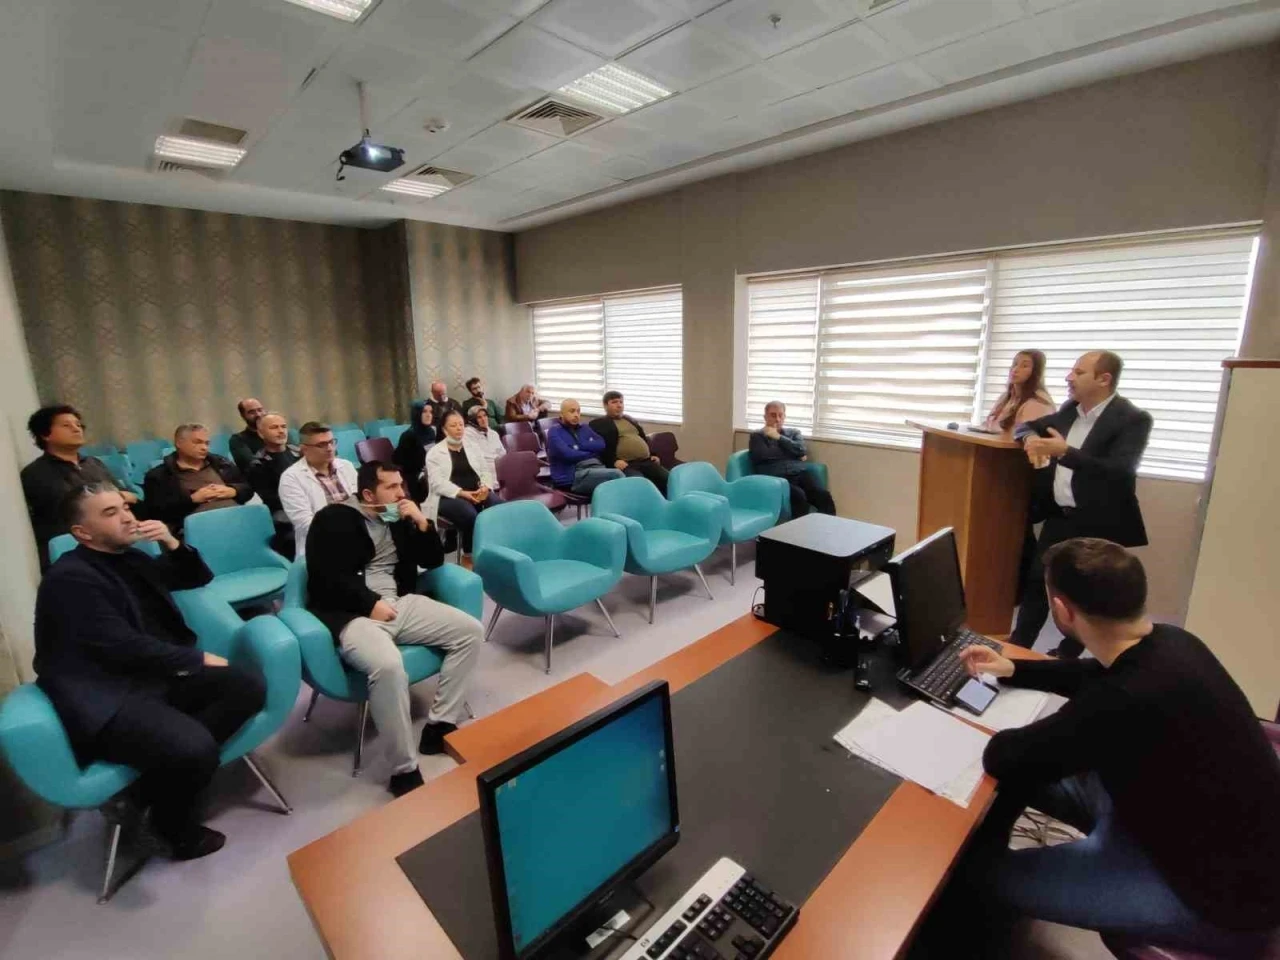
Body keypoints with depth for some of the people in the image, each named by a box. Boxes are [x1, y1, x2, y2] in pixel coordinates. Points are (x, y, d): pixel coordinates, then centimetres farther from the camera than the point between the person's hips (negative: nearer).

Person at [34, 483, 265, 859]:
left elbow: (198, 579, 22)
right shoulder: (68, 579, -10)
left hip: (158, 676, 8)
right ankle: (176, 823, 3)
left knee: (248, 687, -14)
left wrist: (172, 543, 3)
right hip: (110, 699, -8)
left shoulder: (131, 558, 13)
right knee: (195, 748, -29)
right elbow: (124, 646, -18)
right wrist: (198, 659, -10)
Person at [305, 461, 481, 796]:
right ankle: (405, 771, -19)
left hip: (400, 604, 7)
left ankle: (438, 727, 0)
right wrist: (370, 604, -16)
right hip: (351, 614, -6)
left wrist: (422, 523, 0)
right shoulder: (334, 519, -1)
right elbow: (325, 579, -11)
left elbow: (433, 561, 15)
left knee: (470, 631, -8)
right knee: (388, 666, -36)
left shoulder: (399, 519, 16)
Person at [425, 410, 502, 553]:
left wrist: (485, 487, -10)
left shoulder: (473, 446, 19)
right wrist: (461, 493, -22)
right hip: (449, 497, -3)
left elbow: (486, 471, 14)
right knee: (470, 515, -36)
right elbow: (437, 482, -7)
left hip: (477, 493, 4)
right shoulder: (435, 452, 5)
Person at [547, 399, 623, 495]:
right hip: (573, 476, -6)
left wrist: (580, 445, -5)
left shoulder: (584, 427, 24)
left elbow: (601, 444, 8)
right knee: (616, 474, -29)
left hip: (596, 468, 6)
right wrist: (592, 453, 1)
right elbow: (568, 454, -11)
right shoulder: (555, 431, 5)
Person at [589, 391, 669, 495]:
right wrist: (613, 461, -18)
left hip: (646, 461, 6)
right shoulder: (598, 423, 9)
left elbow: (644, 439, 35)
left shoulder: (629, 419, 30)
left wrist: (653, 455, 19)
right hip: (625, 465, -6)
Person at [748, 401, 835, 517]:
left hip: (800, 473, 4)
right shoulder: (757, 436, 15)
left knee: (823, 495, -25)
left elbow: (800, 451, 7)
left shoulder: (794, 432, 26)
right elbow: (762, 455, -5)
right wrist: (793, 454, 4)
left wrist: (779, 437, 3)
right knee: (799, 496, -34)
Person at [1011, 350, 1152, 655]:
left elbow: (1121, 471, -24)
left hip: (1097, 525, -6)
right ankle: (1017, 647, 22)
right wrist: (1031, 437, -6)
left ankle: (1067, 656, 23)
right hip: (1059, 517, 6)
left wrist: (1065, 452, -34)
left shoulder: (1132, 419, -13)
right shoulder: (1070, 410, 7)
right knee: (1036, 581, 11)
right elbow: (1026, 425, 19)